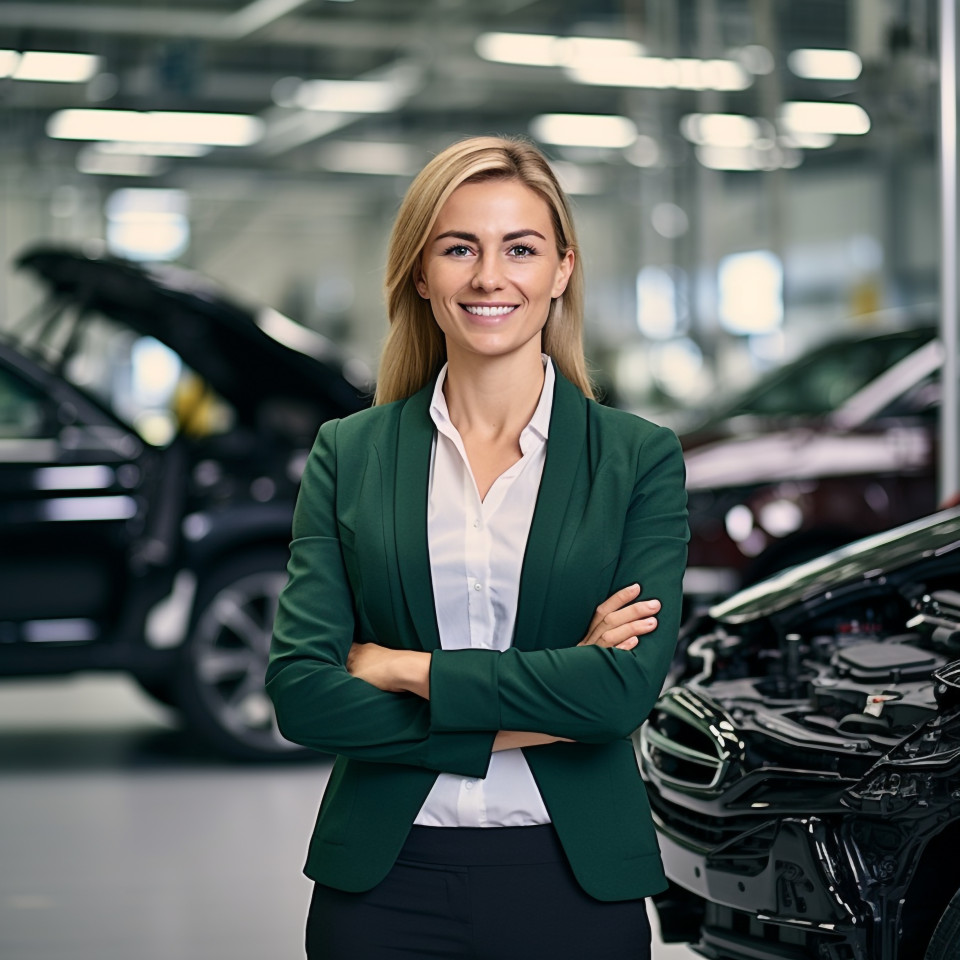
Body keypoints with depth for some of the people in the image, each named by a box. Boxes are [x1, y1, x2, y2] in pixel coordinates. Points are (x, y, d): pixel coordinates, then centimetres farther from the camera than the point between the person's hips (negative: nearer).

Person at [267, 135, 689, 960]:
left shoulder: (641, 458, -1)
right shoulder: (350, 454, 2)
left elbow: (627, 689, -14)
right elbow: (300, 693, -7)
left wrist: (404, 669, -12)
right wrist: (531, 717, -14)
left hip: (574, 884, 0)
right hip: (385, 884, 1)